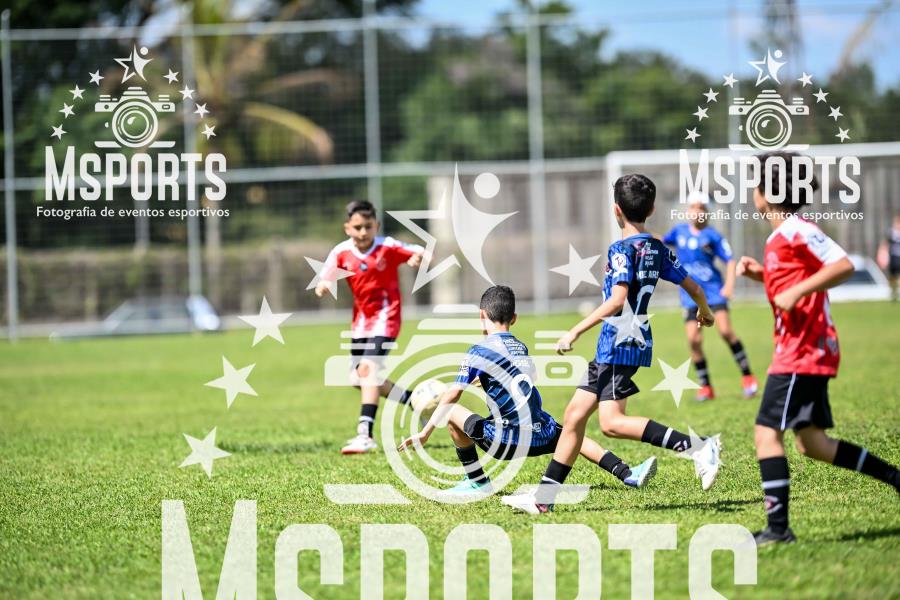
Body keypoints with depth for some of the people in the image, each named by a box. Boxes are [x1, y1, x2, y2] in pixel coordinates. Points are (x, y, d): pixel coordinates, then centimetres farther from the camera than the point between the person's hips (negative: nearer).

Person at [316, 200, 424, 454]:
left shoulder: (388, 247, -14)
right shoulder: (341, 253, -5)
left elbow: (421, 253, -12)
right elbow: (326, 278, 1)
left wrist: (418, 258, -36)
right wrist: (322, 286, -23)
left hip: (384, 317, -6)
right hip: (361, 320, 7)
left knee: (367, 369, -23)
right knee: (359, 378, 11)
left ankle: (365, 435, -28)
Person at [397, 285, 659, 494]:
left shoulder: (480, 350, -4)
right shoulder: (522, 348, 15)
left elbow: (452, 396, -6)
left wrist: (425, 433, -1)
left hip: (507, 441, -6)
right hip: (542, 436, 6)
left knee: (452, 411, 7)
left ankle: (477, 482, 9)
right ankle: (628, 474, 21)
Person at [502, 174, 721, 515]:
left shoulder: (623, 249, -13)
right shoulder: (658, 250, 10)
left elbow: (617, 300, -25)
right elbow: (693, 288, 16)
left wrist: (576, 331, -24)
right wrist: (704, 312, 37)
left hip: (620, 344, -9)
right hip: (611, 348, 9)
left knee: (611, 422, -17)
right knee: (575, 415, 10)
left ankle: (697, 449, -21)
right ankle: (544, 498, 12)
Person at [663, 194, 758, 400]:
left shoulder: (712, 236, -5)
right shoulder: (679, 231, 7)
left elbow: (729, 260, -6)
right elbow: (661, 242, 26)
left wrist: (729, 284, -18)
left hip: (713, 290, -3)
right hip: (690, 294, 3)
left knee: (725, 330, -17)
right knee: (694, 340, -7)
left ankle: (747, 376, -4)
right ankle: (705, 387, 5)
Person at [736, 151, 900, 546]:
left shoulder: (797, 231, -13)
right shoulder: (780, 237, 16)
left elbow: (844, 266, -22)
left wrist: (796, 291, -27)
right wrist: (760, 274, 13)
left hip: (802, 352, -10)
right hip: (801, 350, 10)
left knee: (767, 432, -12)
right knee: (812, 443, 13)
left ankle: (778, 527, -14)